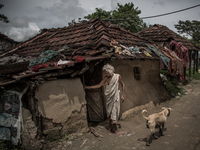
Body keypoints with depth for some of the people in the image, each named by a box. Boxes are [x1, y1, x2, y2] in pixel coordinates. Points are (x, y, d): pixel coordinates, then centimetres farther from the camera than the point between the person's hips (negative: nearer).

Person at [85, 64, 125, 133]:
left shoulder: (117, 76, -9)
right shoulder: (106, 78, -1)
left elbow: (123, 85, 2)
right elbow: (99, 85, 0)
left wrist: (122, 95, -2)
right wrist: (89, 87, -4)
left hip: (115, 97, -3)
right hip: (108, 97, 3)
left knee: (114, 112, 0)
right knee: (108, 112, 7)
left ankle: (114, 128, 17)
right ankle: (111, 127, 25)